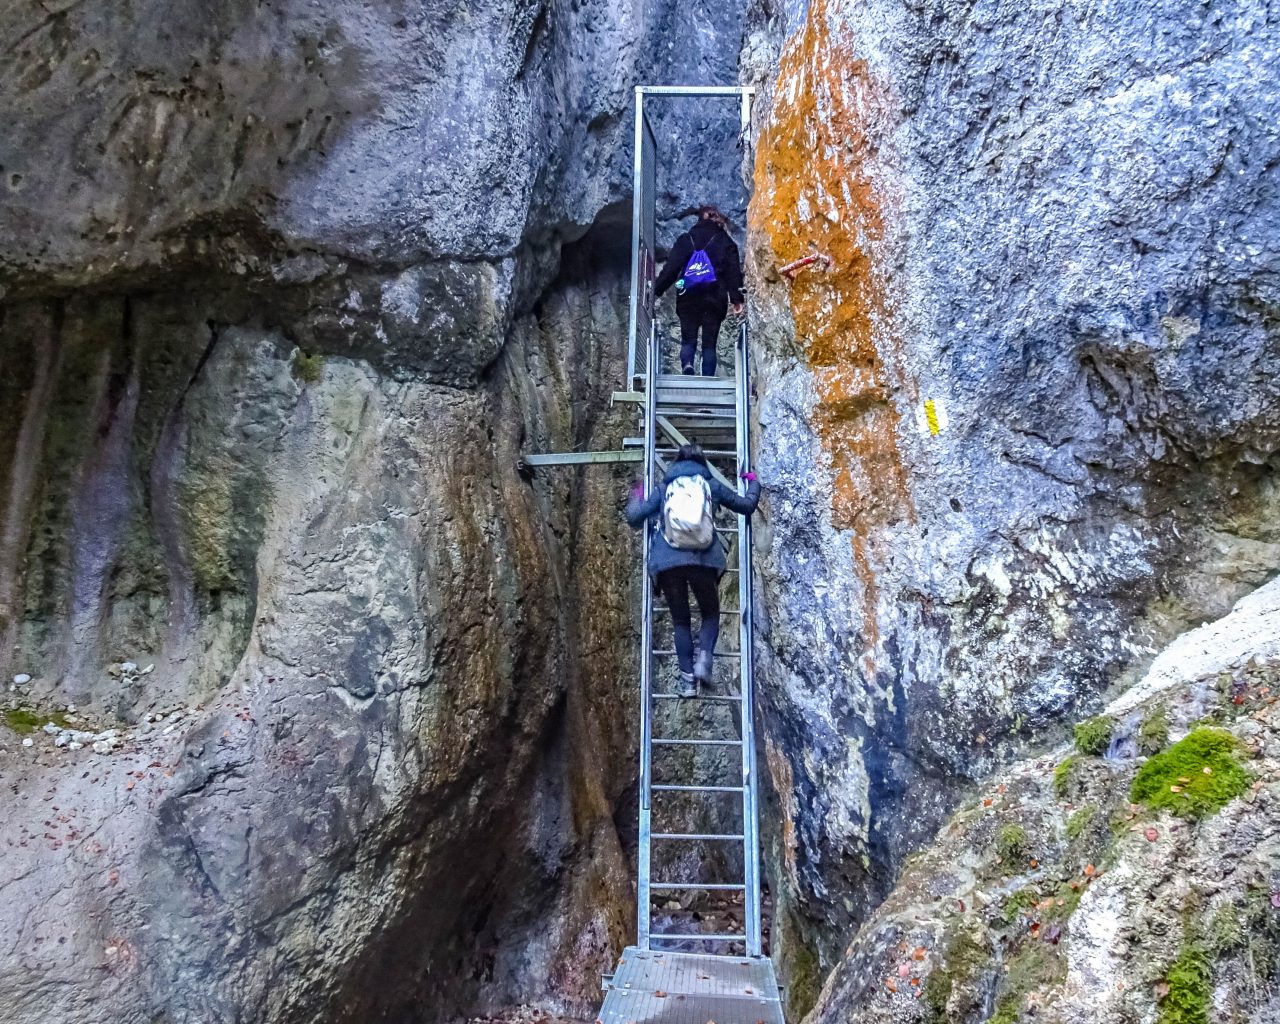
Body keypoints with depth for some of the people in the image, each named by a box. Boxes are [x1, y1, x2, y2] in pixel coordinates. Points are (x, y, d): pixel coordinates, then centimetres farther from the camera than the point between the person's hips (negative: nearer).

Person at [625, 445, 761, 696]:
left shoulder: (664, 488, 18)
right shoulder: (711, 485, 16)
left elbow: (634, 518, 15)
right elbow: (747, 505, 24)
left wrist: (636, 497, 36)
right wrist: (753, 483, 43)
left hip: (667, 562, 1)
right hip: (703, 559, -1)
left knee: (680, 619, 14)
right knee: (710, 612, 19)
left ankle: (687, 677, 6)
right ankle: (704, 658, -5)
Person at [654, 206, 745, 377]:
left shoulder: (686, 239, 9)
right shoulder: (725, 241, 9)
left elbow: (671, 267, 3)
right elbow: (734, 271, 3)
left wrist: (657, 290, 4)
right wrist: (737, 298, 1)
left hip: (689, 298, 0)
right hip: (715, 299, 0)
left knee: (688, 340, 7)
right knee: (709, 343, 5)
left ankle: (687, 365, -21)